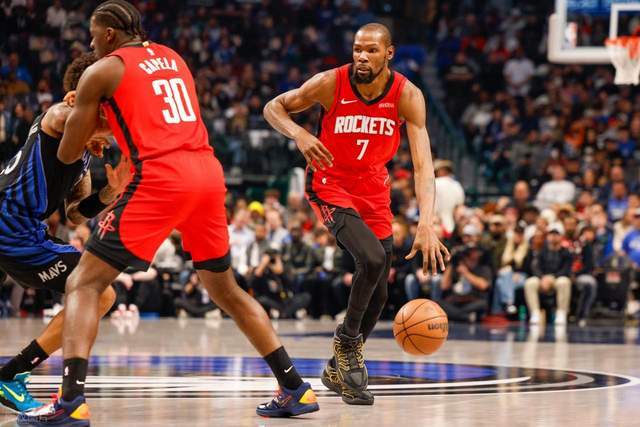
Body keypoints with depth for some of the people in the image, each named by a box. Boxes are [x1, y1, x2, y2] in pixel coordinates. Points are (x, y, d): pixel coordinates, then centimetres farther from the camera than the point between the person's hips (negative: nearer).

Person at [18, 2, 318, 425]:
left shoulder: (101, 72, 6)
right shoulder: (173, 58, 24)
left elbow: (68, 154, 9)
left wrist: (80, 119, 29)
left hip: (161, 177, -6)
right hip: (209, 172, 6)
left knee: (84, 283, -1)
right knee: (225, 287, 23)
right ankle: (295, 388, 20)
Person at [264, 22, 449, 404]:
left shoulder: (407, 96, -19)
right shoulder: (331, 83, -21)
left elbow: (423, 165, -26)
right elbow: (274, 107, -6)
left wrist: (426, 225, -39)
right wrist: (299, 134, -29)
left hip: (374, 192, 4)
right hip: (331, 184, -4)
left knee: (379, 293, 7)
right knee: (373, 259, -27)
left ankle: (339, 369, 28)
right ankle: (347, 340, -3)